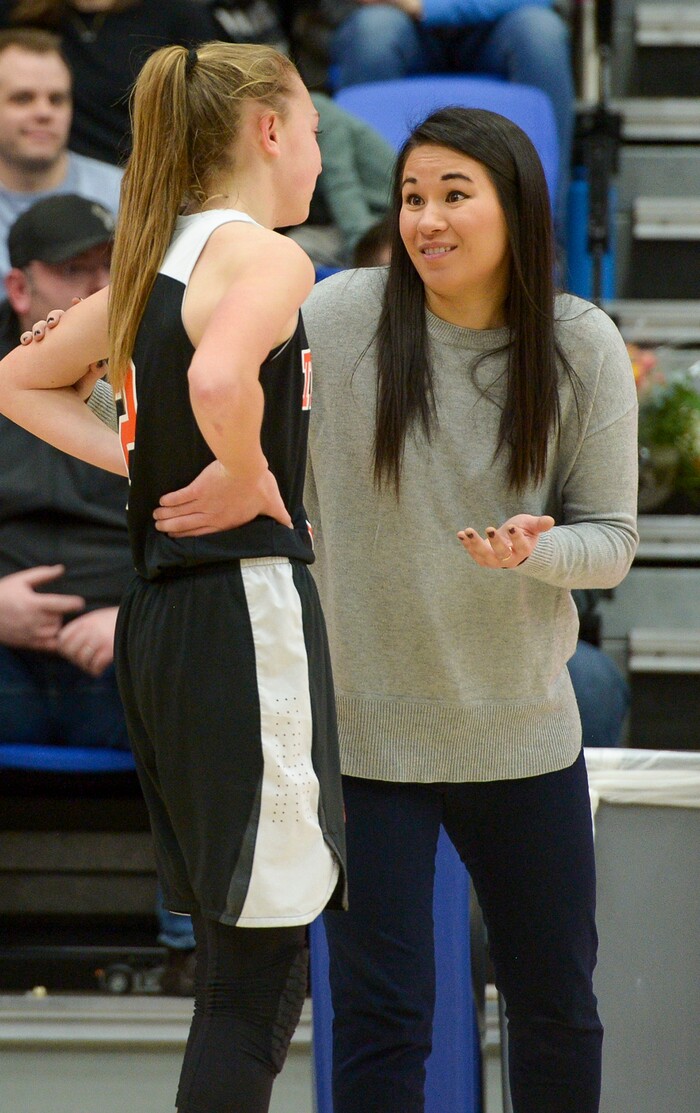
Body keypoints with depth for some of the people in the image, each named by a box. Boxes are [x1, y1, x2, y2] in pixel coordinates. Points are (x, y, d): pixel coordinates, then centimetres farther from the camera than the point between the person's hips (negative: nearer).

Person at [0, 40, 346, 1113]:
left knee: (243, 956, 14)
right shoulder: (266, 257, -12)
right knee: (257, 973, -6)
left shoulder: (159, 261, 14)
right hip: (248, 610, -9)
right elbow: (219, 380, -34)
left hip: (161, 613, 9)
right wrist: (250, 482, -16)